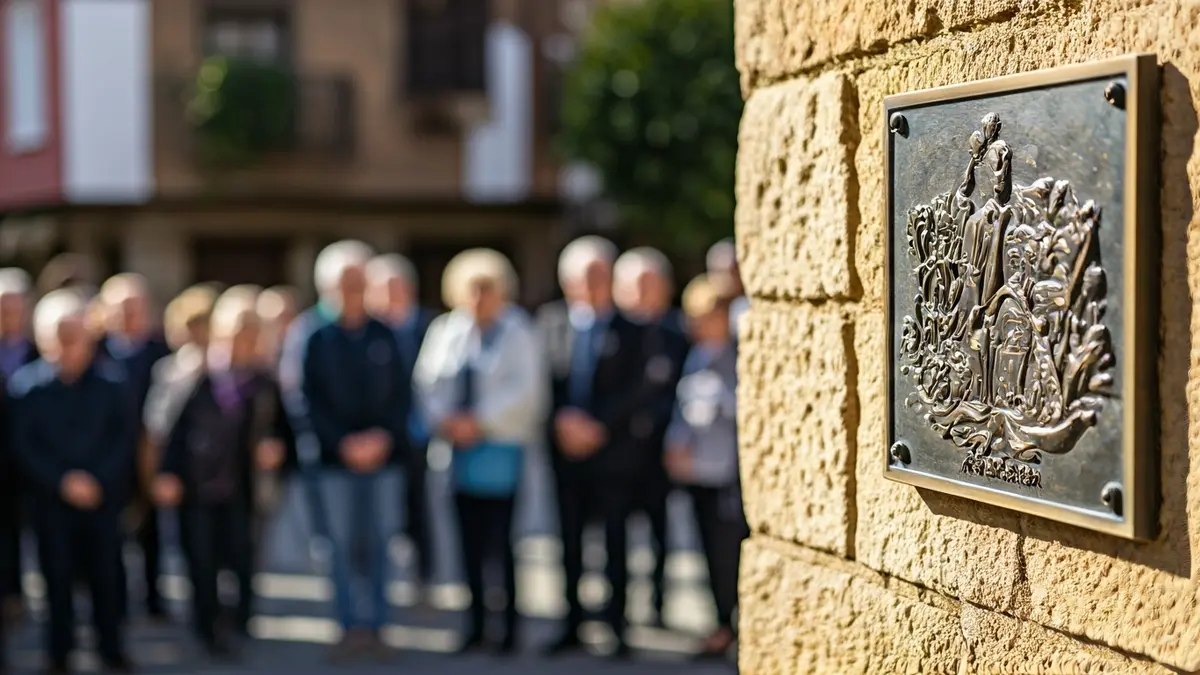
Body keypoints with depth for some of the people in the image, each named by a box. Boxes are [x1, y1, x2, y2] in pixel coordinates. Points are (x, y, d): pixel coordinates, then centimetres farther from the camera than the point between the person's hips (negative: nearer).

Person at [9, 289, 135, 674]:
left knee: (107, 573, 5)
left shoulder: (110, 381, -3)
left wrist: (99, 481, -10)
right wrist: (61, 483, -12)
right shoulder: (27, 386, -5)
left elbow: (125, 435, 0)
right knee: (58, 575, 5)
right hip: (52, 498, -1)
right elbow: (23, 445, -3)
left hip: (103, 496, 1)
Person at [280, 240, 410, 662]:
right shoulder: (309, 334, -1)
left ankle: (376, 626, 14)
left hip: (382, 453, 2)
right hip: (331, 457, -2)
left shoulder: (384, 335, 6)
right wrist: (343, 444, -11)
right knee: (341, 544, 1)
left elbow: (402, 393, 7)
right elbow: (301, 398, -4)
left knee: (377, 544, 5)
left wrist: (384, 437, -8)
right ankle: (351, 627, 11)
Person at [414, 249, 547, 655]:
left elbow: (524, 389, -12)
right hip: (461, 446, 5)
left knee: (501, 541, -5)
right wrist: (444, 420, -7)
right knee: (471, 541, 8)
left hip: (501, 445, -5)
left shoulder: (517, 332, -4)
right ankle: (477, 626, 17)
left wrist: (478, 422, -15)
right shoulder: (448, 330, 10)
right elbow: (430, 380, 10)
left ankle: (510, 628, 3)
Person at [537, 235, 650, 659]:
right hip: (565, 450, 2)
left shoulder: (628, 332, 1)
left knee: (614, 542, -1)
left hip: (611, 452, -2)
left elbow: (634, 392, -5)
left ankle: (617, 629, 4)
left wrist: (598, 426, -13)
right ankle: (573, 625, 16)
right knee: (571, 541, 8)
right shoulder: (551, 323, 6)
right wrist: (563, 421, -11)